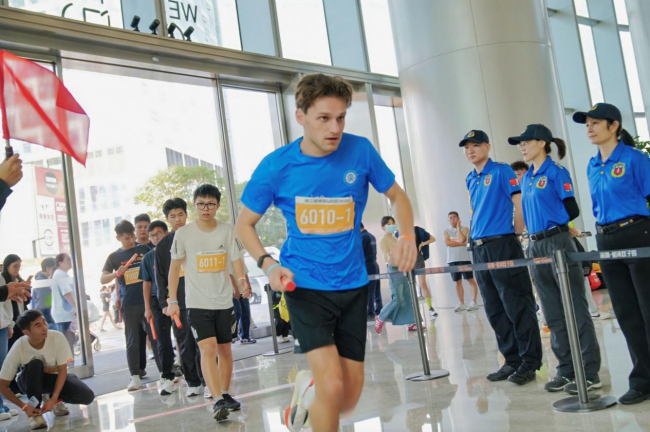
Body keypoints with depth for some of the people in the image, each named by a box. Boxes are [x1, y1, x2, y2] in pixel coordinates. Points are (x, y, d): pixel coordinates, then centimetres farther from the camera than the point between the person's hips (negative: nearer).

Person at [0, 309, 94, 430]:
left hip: (55, 377, 1)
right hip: (31, 381, -1)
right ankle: (35, 413, -21)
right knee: (35, 365, -36)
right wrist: (24, 406, -28)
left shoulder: (58, 338, -28)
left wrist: (53, 399, -29)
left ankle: (52, 397, 9)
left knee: (87, 397, -21)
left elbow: (62, 370, -19)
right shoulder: (18, 349, -28)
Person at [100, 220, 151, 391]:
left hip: (148, 300, 0)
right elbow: (102, 279, 1)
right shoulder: (114, 256, 6)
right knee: (132, 340, 0)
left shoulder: (145, 250, 6)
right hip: (128, 304, 0)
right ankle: (135, 375, 2)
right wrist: (117, 273, -18)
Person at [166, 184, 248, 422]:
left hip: (224, 301, 2)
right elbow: (175, 267, 3)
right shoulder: (183, 234, -3)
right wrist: (172, 300, -1)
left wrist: (243, 281, -24)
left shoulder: (228, 230, -1)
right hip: (197, 303, -2)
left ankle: (225, 394, 27)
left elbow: (237, 260, -4)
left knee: (225, 349, 12)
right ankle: (218, 401, -18)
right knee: (208, 349, -16)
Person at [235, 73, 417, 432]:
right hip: (304, 284, -2)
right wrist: (267, 264, -15)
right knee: (332, 385, -18)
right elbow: (244, 223, 3)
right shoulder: (276, 167, -10)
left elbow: (397, 196, 9)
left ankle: (308, 388, 41)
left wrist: (408, 236, -11)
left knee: (349, 398, 8)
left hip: (352, 285, 3)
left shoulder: (360, 151, -7)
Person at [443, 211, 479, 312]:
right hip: (452, 260, 3)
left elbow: (461, 239, -15)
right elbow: (447, 243, -10)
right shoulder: (446, 231, 8)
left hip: (464, 258, -3)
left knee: (470, 280, -4)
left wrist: (458, 227, -6)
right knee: (458, 282, 7)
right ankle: (461, 304, 13)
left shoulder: (464, 229, 3)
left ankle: (474, 302, -3)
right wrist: (462, 244, -13)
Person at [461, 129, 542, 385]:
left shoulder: (502, 171, -4)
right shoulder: (470, 180, 16)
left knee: (517, 306, -4)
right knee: (494, 311, 10)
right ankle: (512, 360, 19)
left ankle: (529, 362, 4)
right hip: (479, 249, 8)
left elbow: (520, 205, -8)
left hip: (502, 244, -8)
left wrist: (515, 234, -4)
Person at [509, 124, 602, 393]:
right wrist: (533, 236, 10)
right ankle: (566, 369, 19)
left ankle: (590, 372, 3)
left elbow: (572, 211, -10)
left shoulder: (556, 173, -6)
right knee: (553, 314, 11)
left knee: (575, 309, -3)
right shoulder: (526, 179, 15)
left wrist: (550, 225, 1)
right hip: (536, 247, 8)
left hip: (558, 242, -8)